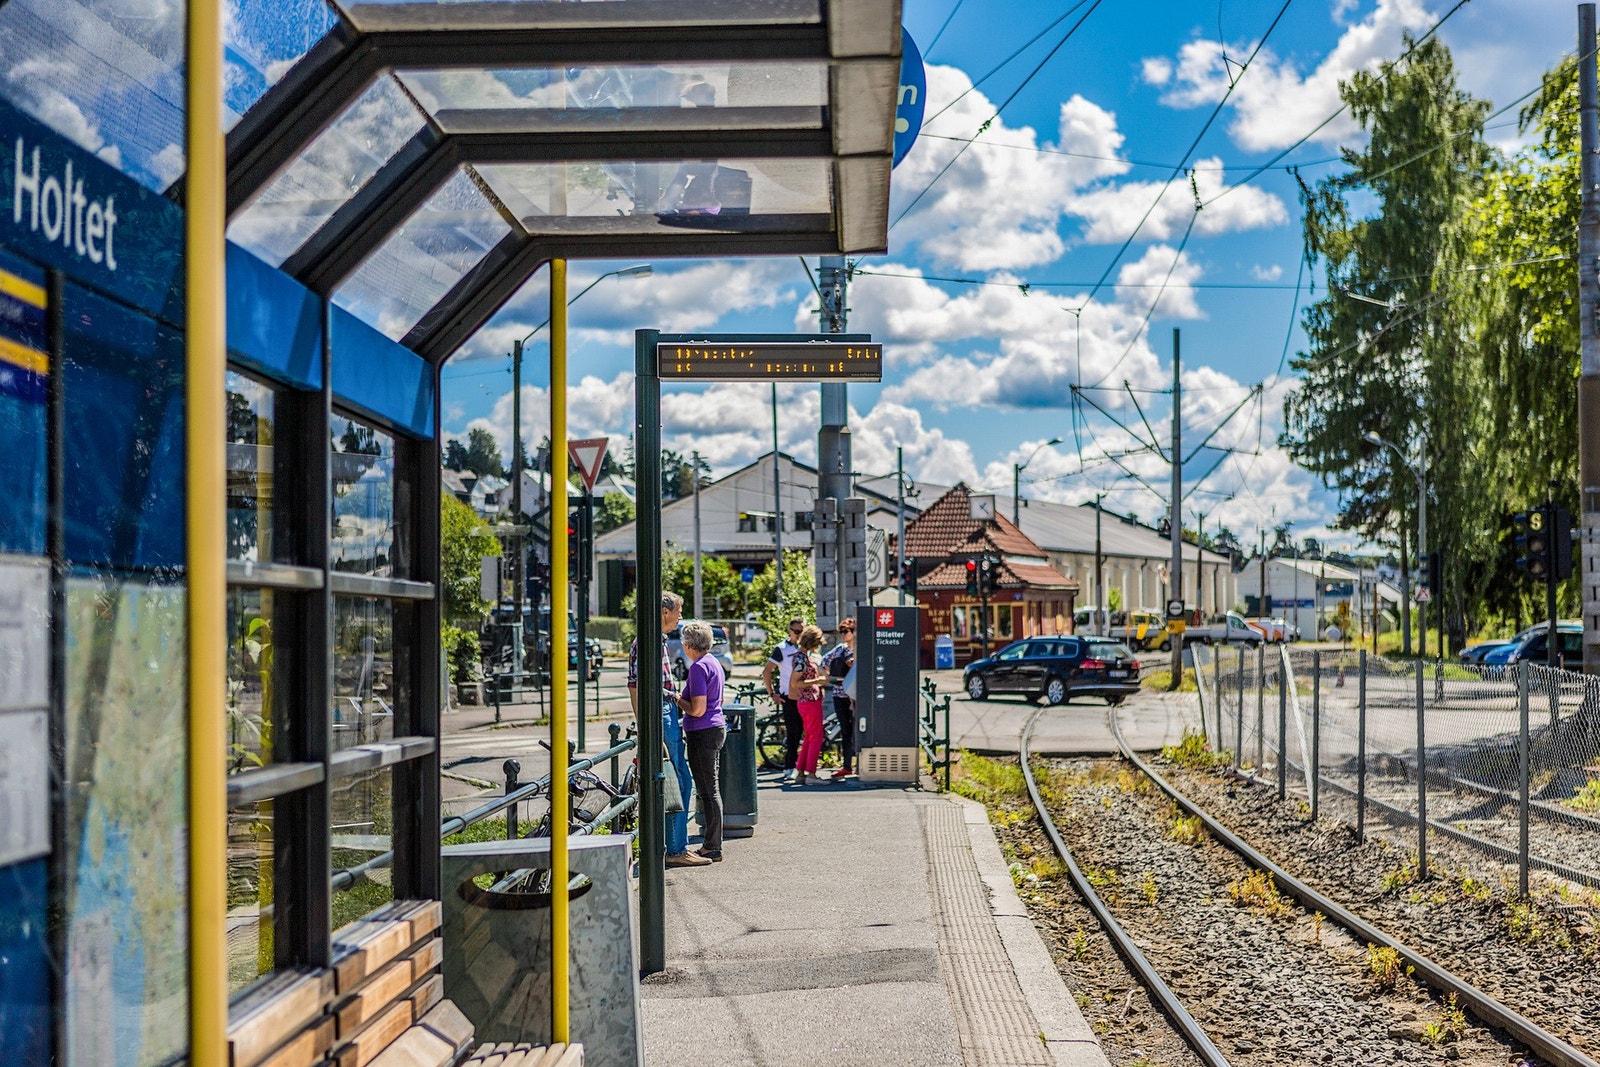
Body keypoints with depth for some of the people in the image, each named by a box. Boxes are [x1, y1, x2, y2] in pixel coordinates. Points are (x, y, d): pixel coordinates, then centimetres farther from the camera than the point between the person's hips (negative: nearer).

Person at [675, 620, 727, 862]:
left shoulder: (699, 667, -16)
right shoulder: (714, 663, 14)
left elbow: (697, 709, -22)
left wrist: (678, 699, -5)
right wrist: (685, 698, 23)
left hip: (703, 733, -10)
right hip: (716, 727, 10)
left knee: (707, 791, -5)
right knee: (708, 790, 15)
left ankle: (713, 848, -1)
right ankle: (711, 844, 21)